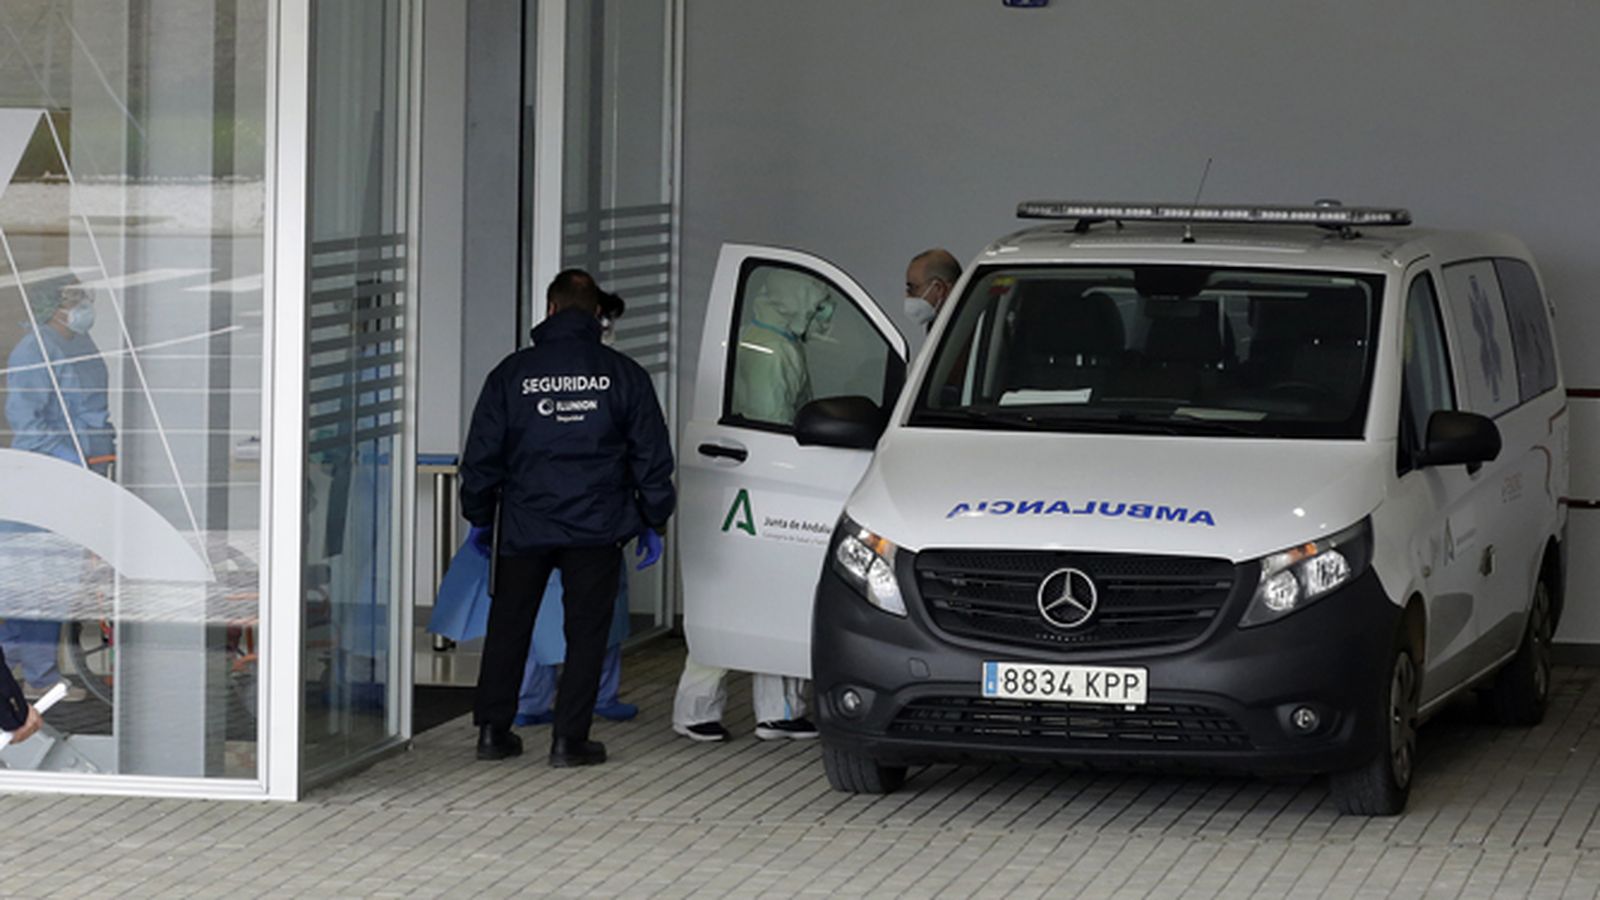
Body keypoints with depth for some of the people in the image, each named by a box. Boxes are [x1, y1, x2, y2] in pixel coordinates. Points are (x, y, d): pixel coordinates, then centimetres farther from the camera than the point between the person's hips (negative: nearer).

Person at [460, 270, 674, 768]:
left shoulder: (512, 373, 1)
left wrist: (479, 517, 17)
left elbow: (481, 455, 6)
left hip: (523, 525, 1)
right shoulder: (624, 375, 0)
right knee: (586, 631, 4)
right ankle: (569, 739, 1)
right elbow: (653, 457, 2)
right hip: (596, 528, -1)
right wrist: (653, 522, 12)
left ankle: (493, 729, 15)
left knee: (508, 625, 13)